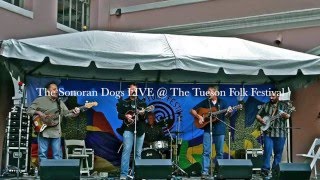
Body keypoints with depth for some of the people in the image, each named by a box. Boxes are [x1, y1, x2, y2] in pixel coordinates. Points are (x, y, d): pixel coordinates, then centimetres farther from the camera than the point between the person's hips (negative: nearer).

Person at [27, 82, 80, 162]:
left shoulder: (60, 103, 13)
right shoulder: (39, 100, 1)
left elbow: (67, 113, 8)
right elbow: (29, 110, 1)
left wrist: (74, 113, -12)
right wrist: (38, 112, -16)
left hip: (56, 132, 3)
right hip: (43, 132, -3)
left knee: (57, 155, 5)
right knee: (43, 154, 3)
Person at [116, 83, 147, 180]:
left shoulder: (142, 103, 14)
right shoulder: (123, 102, 11)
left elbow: (146, 117, 6)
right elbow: (119, 115, 3)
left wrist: (142, 114, -16)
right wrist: (126, 116, -16)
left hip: (140, 129, 2)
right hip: (128, 129, -2)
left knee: (138, 153, 3)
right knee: (126, 150, -13)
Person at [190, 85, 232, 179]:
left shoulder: (222, 102, 5)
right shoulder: (205, 102, 3)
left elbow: (225, 115, 6)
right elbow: (192, 110, 4)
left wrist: (229, 112, -16)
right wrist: (198, 116, -12)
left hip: (219, 130, 1)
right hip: (208, 129, -1)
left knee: (220, 152, 7)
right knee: (206, 151, -6)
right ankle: (205, 171, -3)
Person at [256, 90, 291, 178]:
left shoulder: (284, 105, 5)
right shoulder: (265, 105, 11)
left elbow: (288, 116, -8)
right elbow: (258, 115, 15)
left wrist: (285, 115, -31)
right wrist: (261, 120, -6)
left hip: (280, 133, 0)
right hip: (268, 132, 0)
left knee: (278, 153, 5)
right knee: (267, 151, -8)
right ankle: (265, 170, -2)